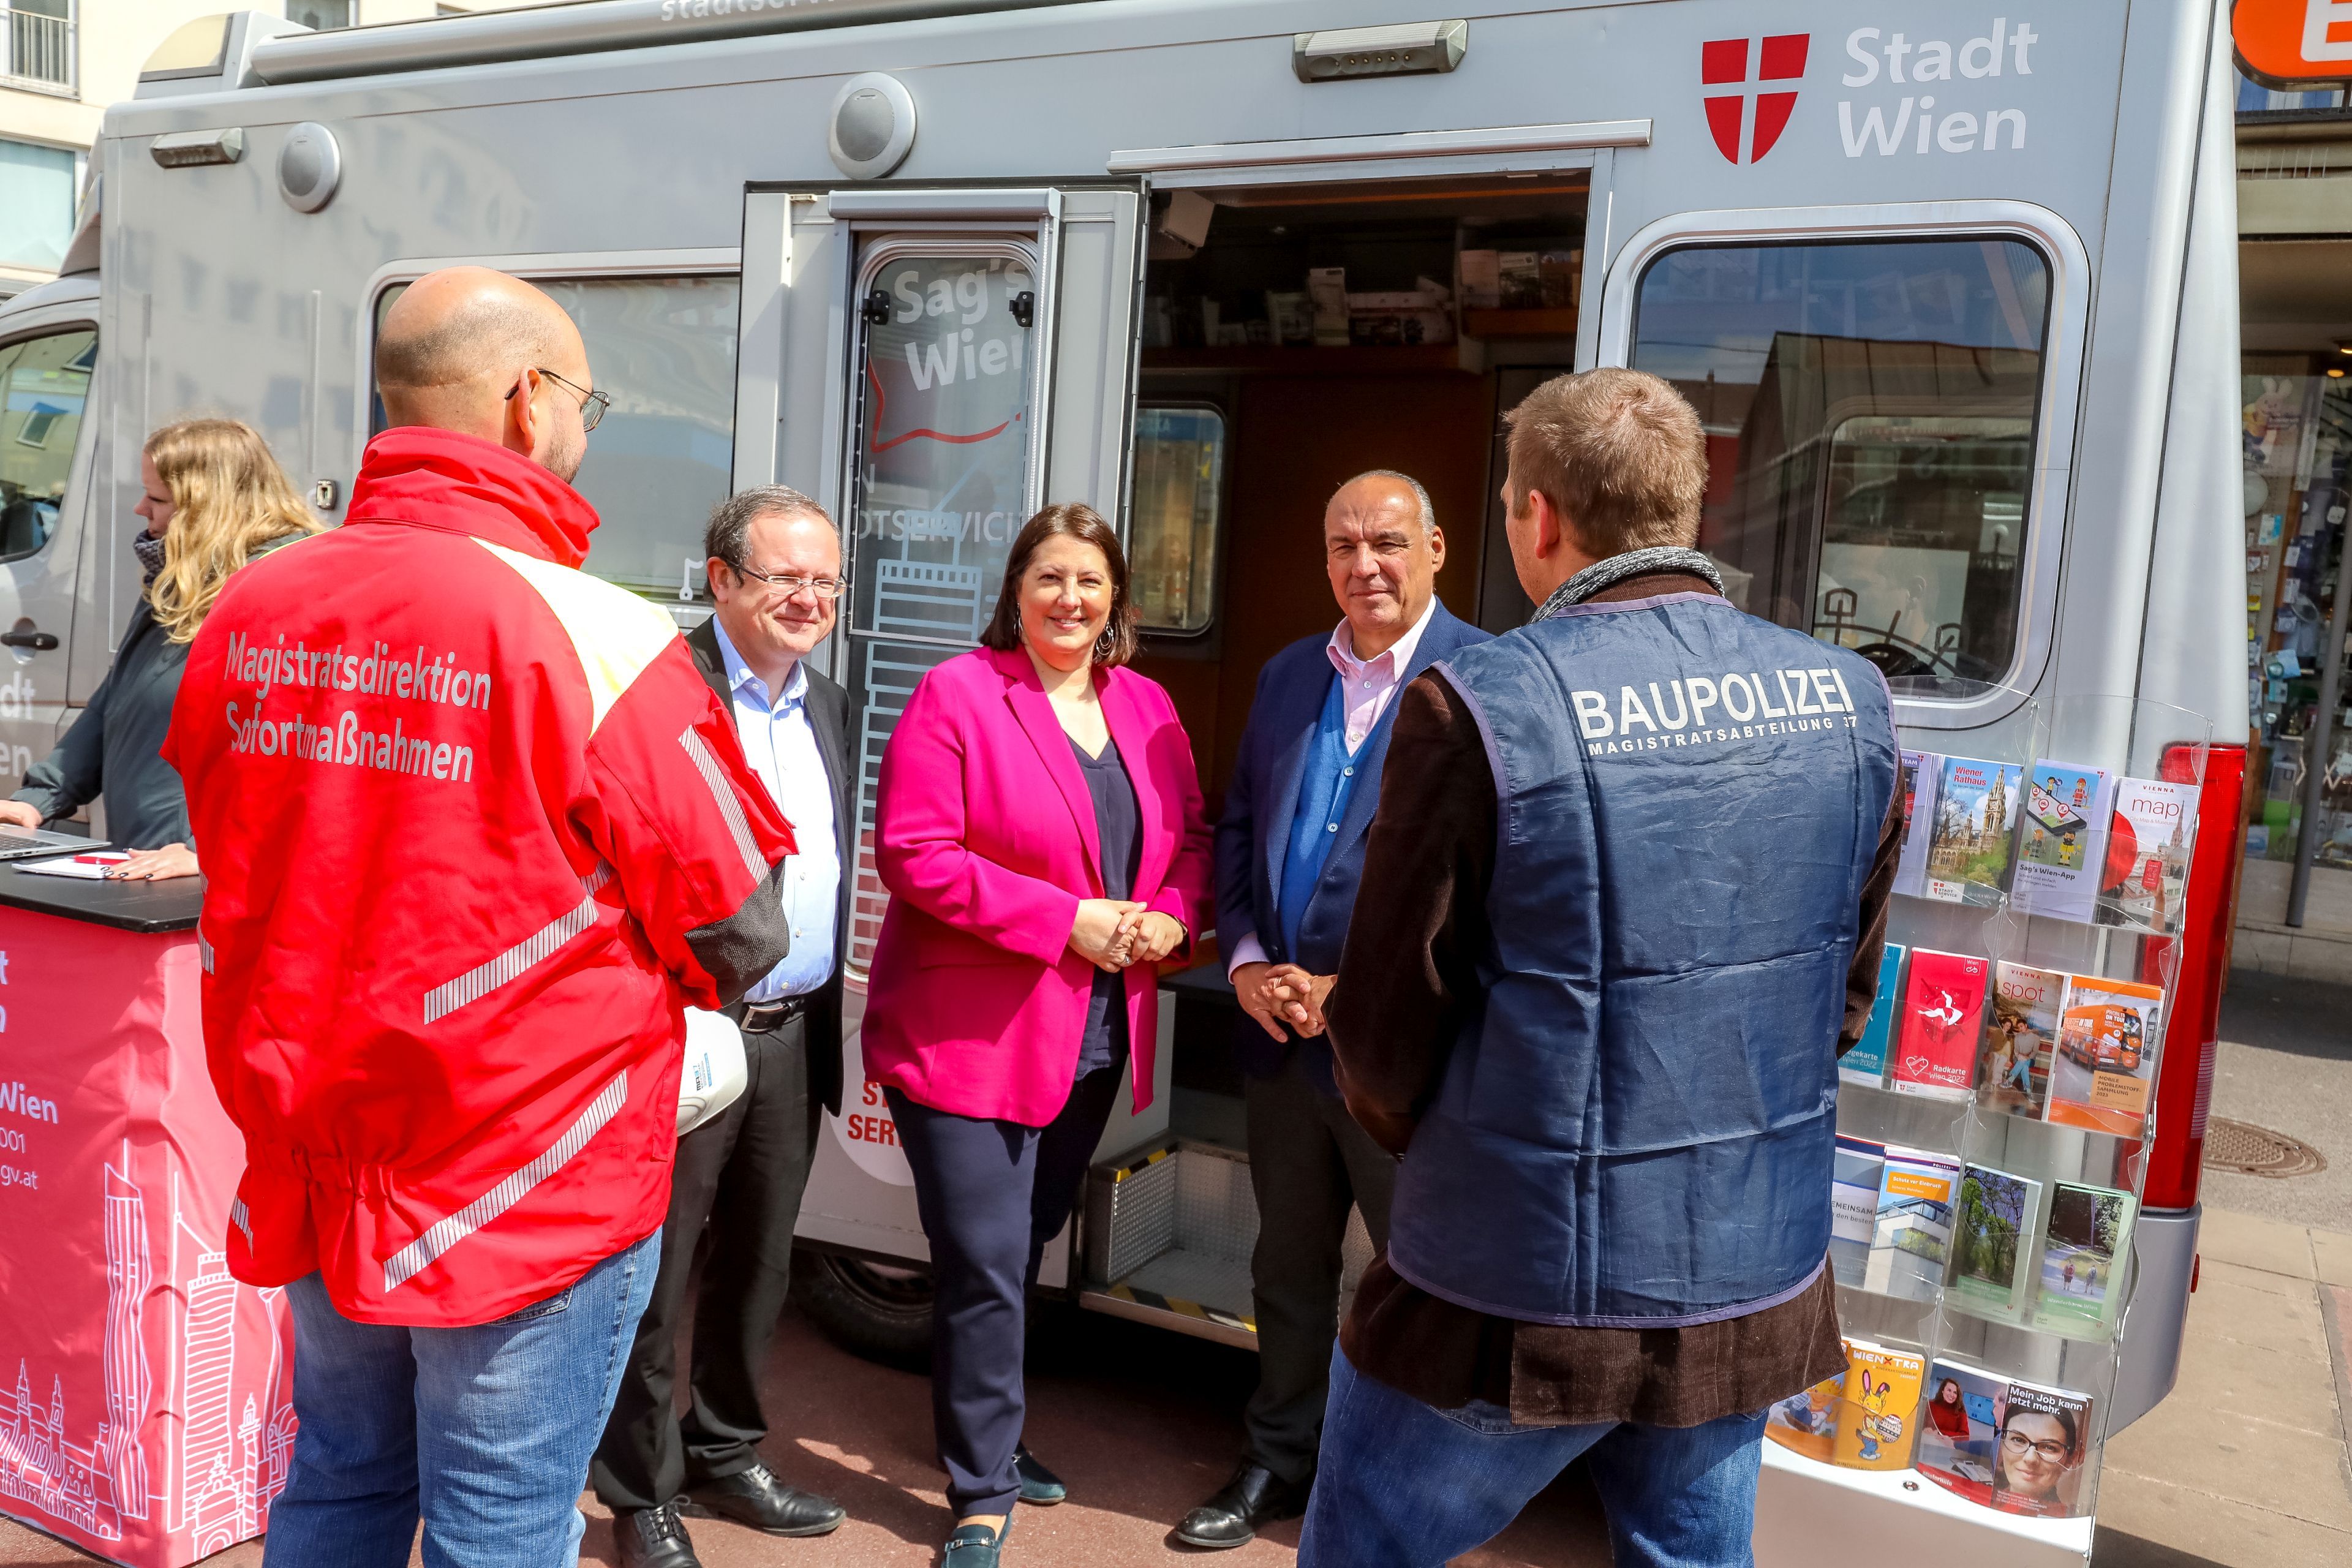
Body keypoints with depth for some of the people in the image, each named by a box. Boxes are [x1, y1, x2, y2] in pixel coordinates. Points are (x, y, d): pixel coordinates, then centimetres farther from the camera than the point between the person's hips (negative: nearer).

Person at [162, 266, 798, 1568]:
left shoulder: (250, 612, -3)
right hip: (529, 1177, -5)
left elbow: (240, 880, 11)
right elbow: (740, 933, -13)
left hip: (314, 1161, 6)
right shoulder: (595, 638, -21)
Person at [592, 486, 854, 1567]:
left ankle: (725, 1458, 39)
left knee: (757, 1266, 20)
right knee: (653, 1274, 9)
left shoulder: (826, 704, 11)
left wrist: (824, 1016, 15)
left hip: (795, 1034, 7)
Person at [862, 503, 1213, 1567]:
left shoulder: (1147, 708, 9)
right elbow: (915, 855, -17)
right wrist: (1065, 920, -20)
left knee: (1025, 1249, 18)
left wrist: (1171, 916, -10)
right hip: (968, 1033, -6)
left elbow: (1189, 842, 13)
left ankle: (984, 1432, 38)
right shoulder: (956, 694, -9)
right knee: (986, 1266, -3)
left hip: (1095, 1038, 6)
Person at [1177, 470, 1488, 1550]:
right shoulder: (1288, 675, 10)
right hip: (1281, 1030, 6)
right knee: (1288, 1267, 20)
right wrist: (1245, 962, -2)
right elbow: (1238, 831, 13)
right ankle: (1280, 1461, 39)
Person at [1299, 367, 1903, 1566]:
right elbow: (1845, 994, 9)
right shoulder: (1847, 699, -1)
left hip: (1518, 1285, -5)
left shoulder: (1479, 709, -20)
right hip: (1756, 1283, 6)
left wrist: (1409, 1131, 9)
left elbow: (1387, 1028, -12)